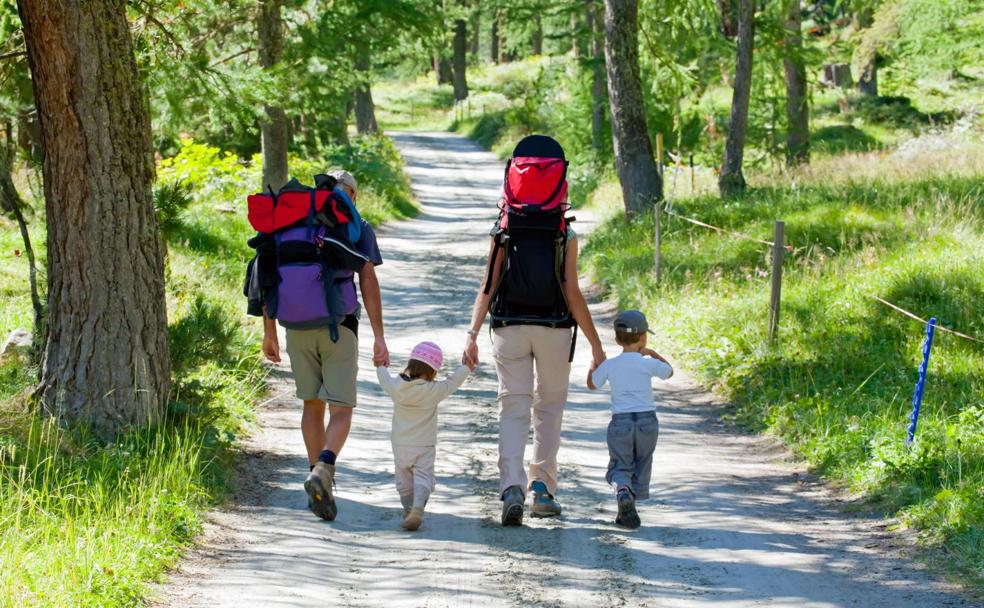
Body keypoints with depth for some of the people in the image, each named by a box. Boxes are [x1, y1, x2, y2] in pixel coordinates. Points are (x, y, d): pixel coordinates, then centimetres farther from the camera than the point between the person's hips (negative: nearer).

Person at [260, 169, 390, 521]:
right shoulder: (358, 228, 4)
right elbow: (368, 282, -4)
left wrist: (269, 331, 11)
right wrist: (379, 337, -4)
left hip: (298, 325, 3)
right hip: (339, 326, -3)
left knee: (312, 405, 14)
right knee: (341, 409, 1)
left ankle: (320, 486, 16)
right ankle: (323, 469, -24)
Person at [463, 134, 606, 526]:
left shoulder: (503, 233, 0)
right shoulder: (565, 236, -4)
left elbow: (487, 288, -5)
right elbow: (572, 294, -6)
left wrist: (472, 335, -5)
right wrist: (596, 346, -1)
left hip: (509, 328, 1)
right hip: (554, 329, -1)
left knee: (513, 408, 1)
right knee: (549, 407, 15)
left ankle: (512, 487, -17)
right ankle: (542, 486, 9)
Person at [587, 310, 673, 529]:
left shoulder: (609, 366, 1)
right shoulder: (649, 364, -2)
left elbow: (592, 384, 19)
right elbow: (669, 372, 19)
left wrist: (594, 364, 35)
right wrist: (653, 354, 29)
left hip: (620, 421, 0)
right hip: (647, 420, 0)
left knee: (619, 466, 4)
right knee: (642, 467, 12)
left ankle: (622, 490, -28)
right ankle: (630, 505, 8)